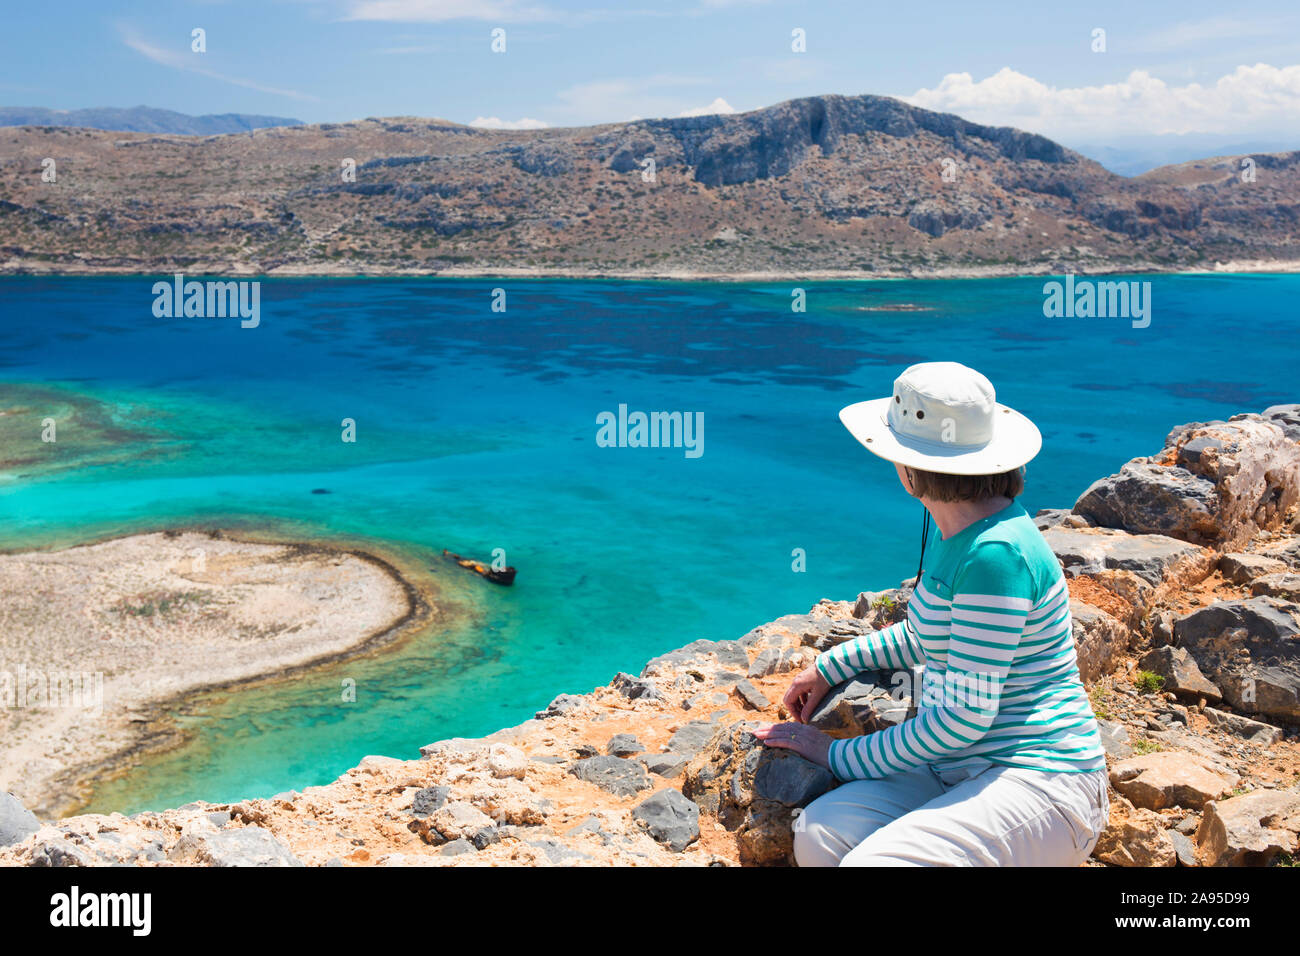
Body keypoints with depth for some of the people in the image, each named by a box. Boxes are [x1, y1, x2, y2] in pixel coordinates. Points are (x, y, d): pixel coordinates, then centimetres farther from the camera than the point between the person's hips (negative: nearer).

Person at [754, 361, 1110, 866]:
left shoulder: (996, 552, -21)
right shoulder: (957, 533, 9)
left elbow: (965, 715, -20)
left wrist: (843, 757, -9)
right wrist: (829, 666, 21)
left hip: (1040, 784, -8)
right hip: (963, 769, 8)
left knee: (873, 861, -29)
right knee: (818, 835, -16)